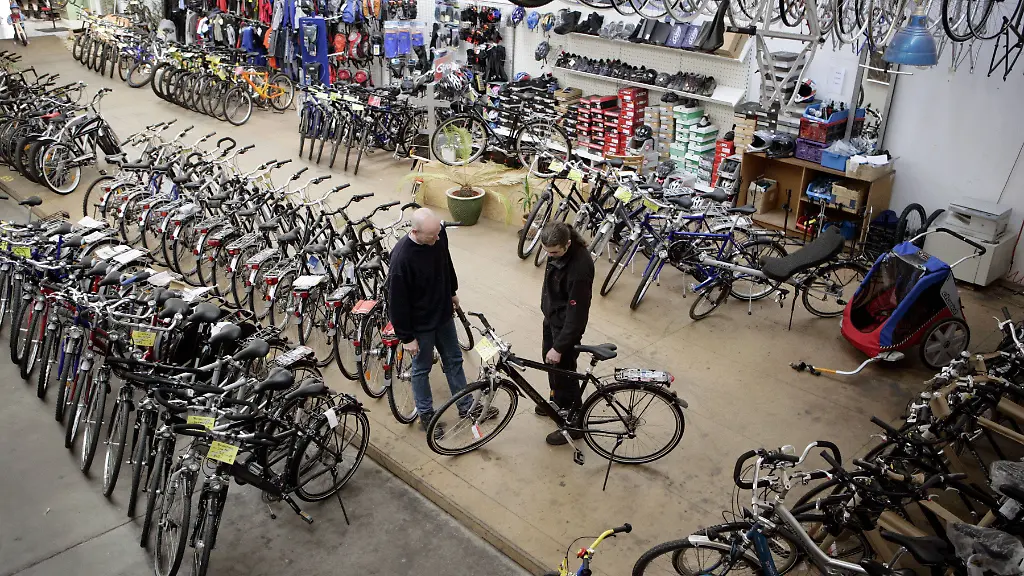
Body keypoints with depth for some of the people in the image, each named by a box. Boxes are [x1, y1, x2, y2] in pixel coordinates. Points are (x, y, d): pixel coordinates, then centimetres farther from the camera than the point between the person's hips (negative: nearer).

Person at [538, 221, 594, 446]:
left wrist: (560, 347, -24)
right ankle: (557, 401, 51)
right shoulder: (558, 249, -10)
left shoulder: (579, 268, -36)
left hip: (567, 324, -9)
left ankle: (573, 423, 25)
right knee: (550, 361, 26)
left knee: (564, 370, 5)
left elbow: (576, 313, -30)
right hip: (551, 316, 9)